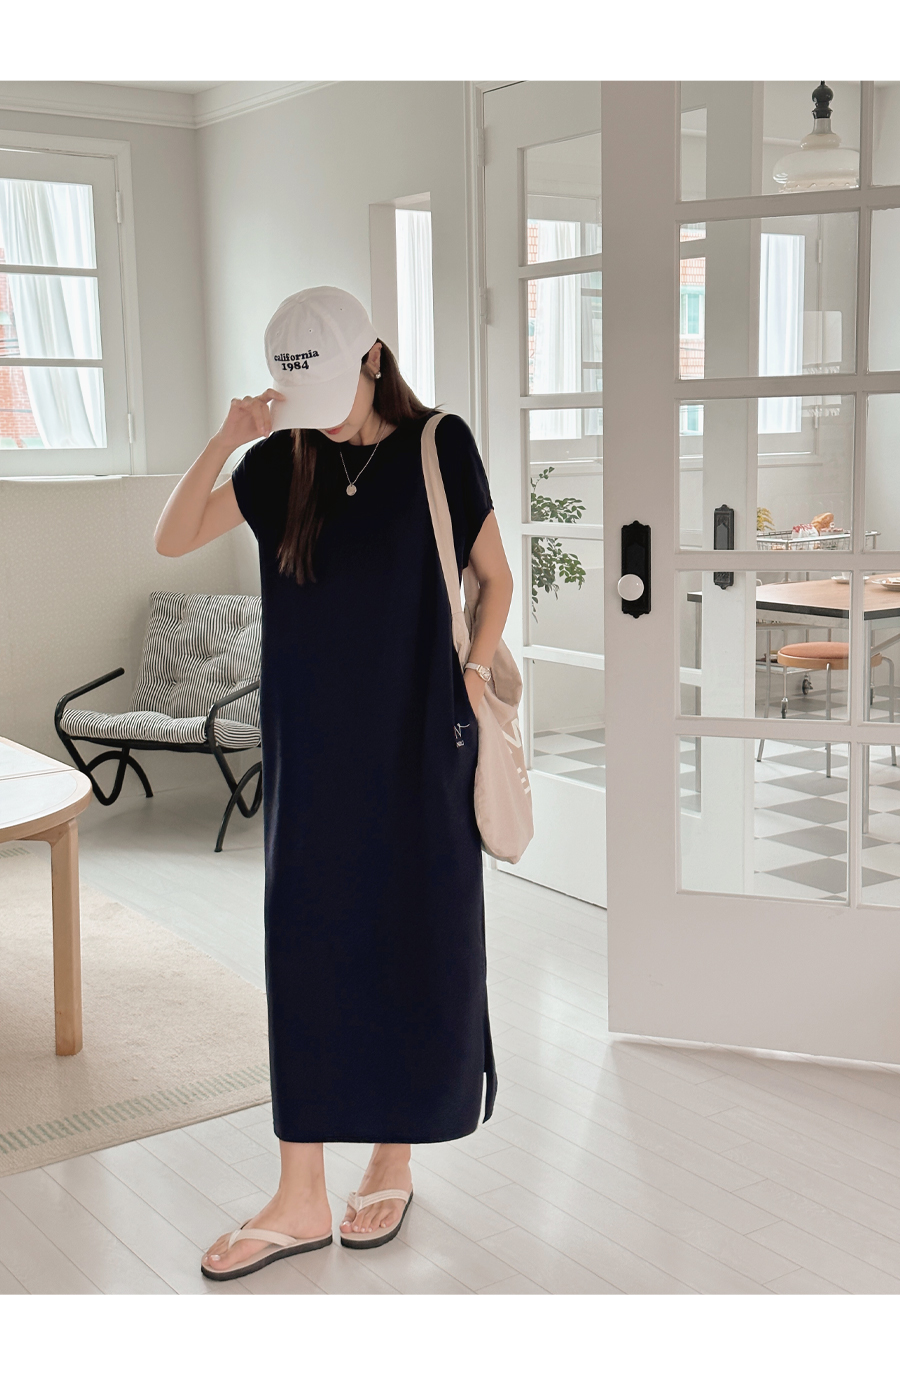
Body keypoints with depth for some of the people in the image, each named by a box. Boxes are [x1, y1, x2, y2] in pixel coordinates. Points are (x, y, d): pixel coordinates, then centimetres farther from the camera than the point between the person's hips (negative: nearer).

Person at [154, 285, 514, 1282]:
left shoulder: (439, 448, -2)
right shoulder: (281, 461, 4)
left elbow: (495, 577, 5)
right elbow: (172, 540, -1)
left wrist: (471, 673, -7)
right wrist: (225, 440, -12)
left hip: (418, 743, -2)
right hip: (313, 744, 3)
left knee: (414, 948, 6)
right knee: (306, 950, 4)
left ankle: (393, 1162, 25)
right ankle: (300, 1199, 13)